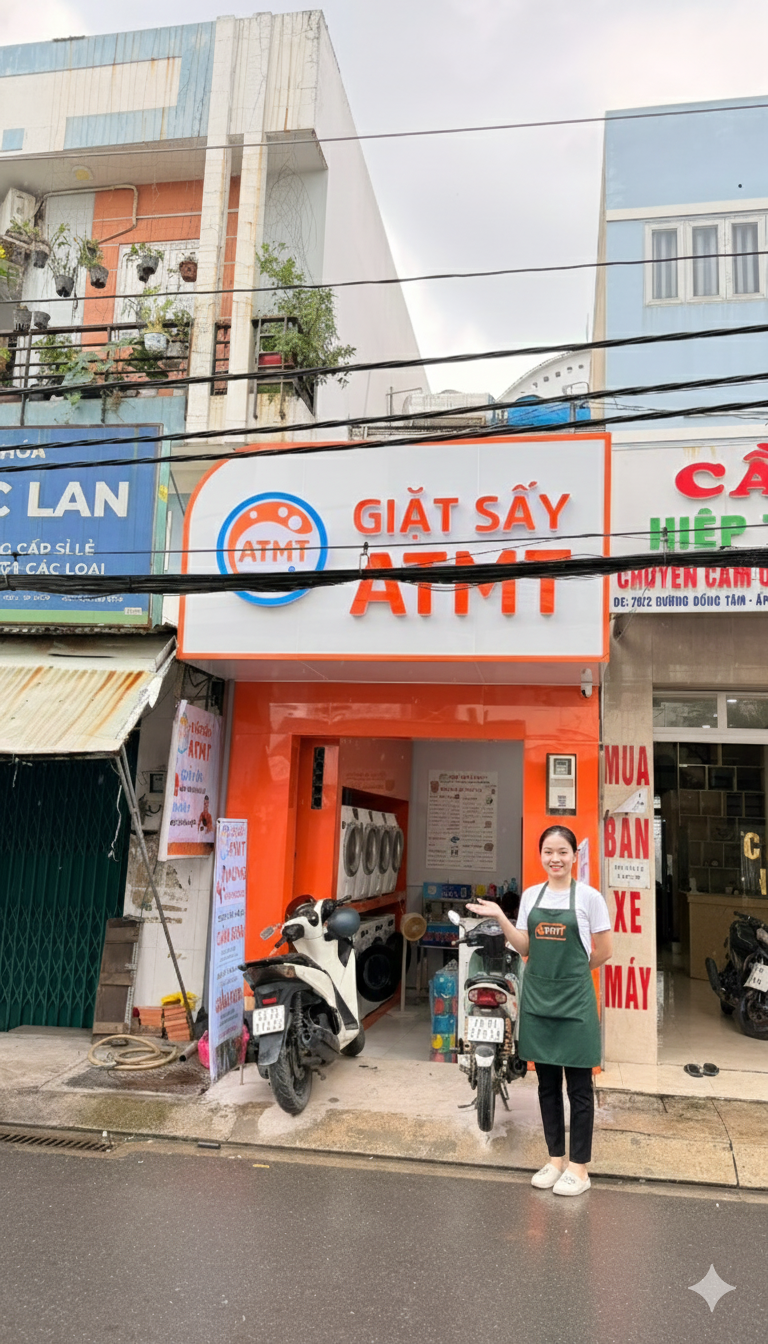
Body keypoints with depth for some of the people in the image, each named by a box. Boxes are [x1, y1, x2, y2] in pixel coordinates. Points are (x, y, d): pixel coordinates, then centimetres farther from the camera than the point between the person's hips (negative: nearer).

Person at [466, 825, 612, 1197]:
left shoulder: (588, 897, -7)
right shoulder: (530, 896, 6)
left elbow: (603, 950, -2)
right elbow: (525, 947, 6)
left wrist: (571, 971, 3)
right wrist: (500, 918, -6)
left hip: (575, 1000, -4)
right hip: (537, 997, 4)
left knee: (578, 1086, 4)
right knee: (547, 1083, 14)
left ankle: (579, 1166, 17)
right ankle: (555, 1159, 27)